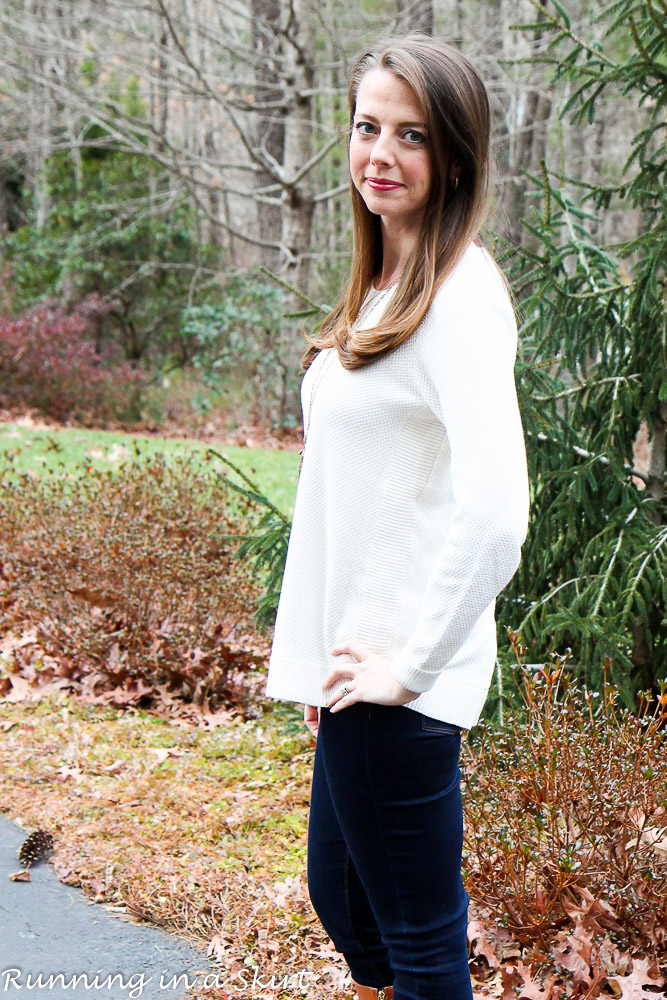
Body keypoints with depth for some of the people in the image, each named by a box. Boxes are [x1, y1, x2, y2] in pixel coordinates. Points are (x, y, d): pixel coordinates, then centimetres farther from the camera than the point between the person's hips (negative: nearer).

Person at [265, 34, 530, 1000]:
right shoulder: (381, 286, 11)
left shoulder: (459, 297, -18)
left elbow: (494, 511, -29)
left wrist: (411, 663, -19)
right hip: (355, 663, 9)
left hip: (400, 681, -9)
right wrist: (320, 659, 16)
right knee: (340, 896, 24)